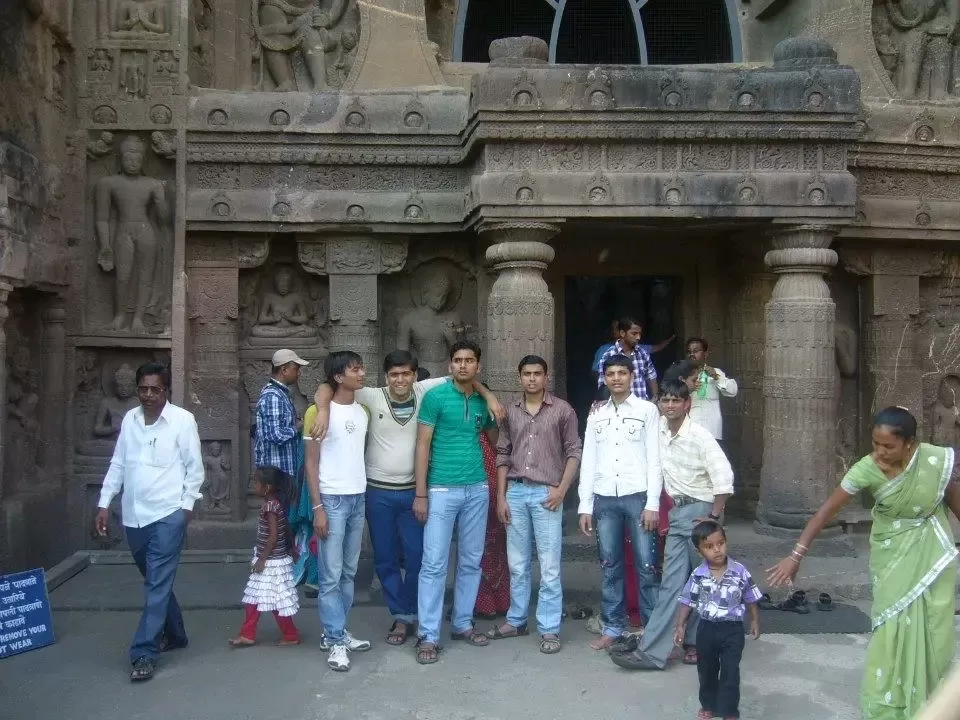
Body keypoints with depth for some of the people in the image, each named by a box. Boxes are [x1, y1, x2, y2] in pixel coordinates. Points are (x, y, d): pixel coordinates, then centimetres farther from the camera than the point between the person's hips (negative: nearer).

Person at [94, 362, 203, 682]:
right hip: (134, 515, 5)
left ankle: (144, 653, -4)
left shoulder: (183, 420, -8)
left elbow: (195, 468, -3)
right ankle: (174, 635, 35)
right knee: (157, 581, 18)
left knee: (157, 584, -7)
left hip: (168, 514, -5)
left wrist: (187, 505, -6)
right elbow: (118, 463, 12)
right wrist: (105, 503, 8)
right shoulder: (129, 419, 7)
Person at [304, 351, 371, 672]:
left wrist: (363, 493, 10)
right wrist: (317, 507, -12)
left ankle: (335, 632, 23)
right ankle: (336, 641, 6)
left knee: (349, 571, 12)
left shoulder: (363, 411, 9)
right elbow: (311, 463, -8)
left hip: (358, 498, 6)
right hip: (332, 500, -6)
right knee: (331, 574, -2)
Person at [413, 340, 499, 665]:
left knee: (471, 562, 12)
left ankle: (463, 623, 26)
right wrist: (420, 494, -10)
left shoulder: (484, 401, 8)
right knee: (434, 564, -3)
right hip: (442, 490, -5)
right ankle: (428, 636, 5)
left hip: (477, 490, 5)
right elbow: (423, 445, -6)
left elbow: (497, 441, 21)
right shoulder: (435, 397, -5)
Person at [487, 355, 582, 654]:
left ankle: (549, 629, 7)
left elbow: (574, 451, 0)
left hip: (546, 493, -3)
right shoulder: (510, 411, 9)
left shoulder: (562, 410, 0)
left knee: (549, 566, -1)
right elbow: (503, 454, 10)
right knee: (517, 564, 12)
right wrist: (501, 496, 4)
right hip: (515, 492, 3)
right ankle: (516, 620, 24)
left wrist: (561, 490, -9)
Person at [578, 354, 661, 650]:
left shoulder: (647, 410, 2)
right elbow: (588, 463, 11)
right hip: (605, 499, 3)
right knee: (610, 565, 9)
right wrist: (585, 506, 6)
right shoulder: (596, 416, 12)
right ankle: (612, 627, 19)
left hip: (637, 496, -3)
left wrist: (653, 503, -9)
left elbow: (655, 459, -2)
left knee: (646, 565, -1)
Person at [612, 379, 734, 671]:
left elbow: (724, 477, -19)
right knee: (674, 581, 3)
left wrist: (714, 517, -16)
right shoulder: (659, 428, 2)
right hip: (677, 511, 6)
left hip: (700, 510, -5)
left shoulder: (699, 436, -15)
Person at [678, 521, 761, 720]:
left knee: (730, 673, 2)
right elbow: (687, 602, -1)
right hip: (707, 628, 2)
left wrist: (755, 622, 6)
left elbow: (750, 600, 1)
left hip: (732, 630, -2)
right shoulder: (698, 575, -11)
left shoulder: (740, 572, -12)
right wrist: (680, 625, -3)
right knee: (706, 671, 16)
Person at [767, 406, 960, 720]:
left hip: (933, 552, 1)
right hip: (892, 553, 0)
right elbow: (827, 510, -21)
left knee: (932, 629, 7)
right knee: (893, 628, -1)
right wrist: (796, 555, -25)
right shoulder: (867, 469, -23)